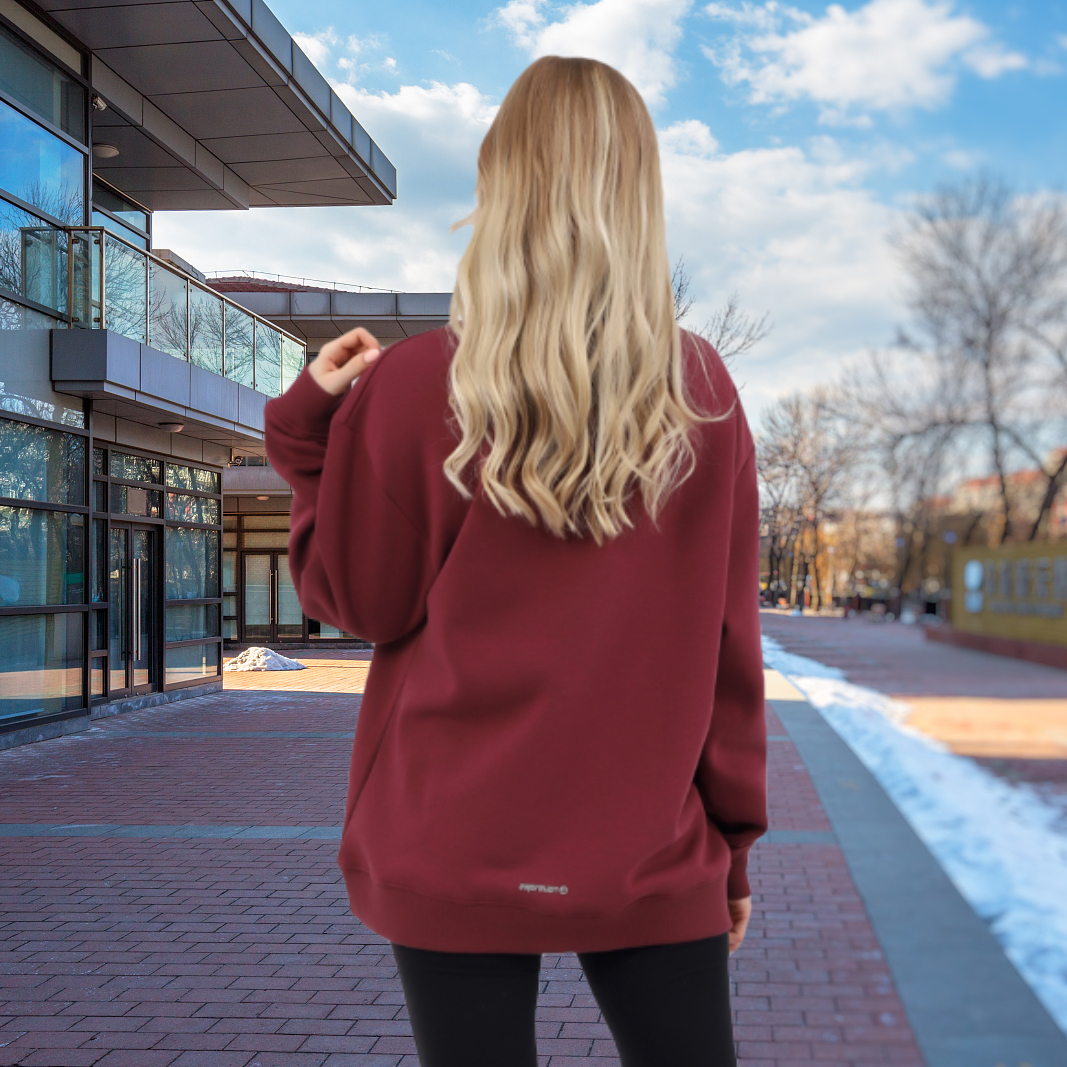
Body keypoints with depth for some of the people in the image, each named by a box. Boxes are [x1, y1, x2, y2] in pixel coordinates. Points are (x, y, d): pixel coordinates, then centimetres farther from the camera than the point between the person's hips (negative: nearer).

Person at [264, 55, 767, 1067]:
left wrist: (312, 423, 10)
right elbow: (728, 641, 0)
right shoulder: (702, 393, -4)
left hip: (456, 859, -1)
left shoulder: (411, 388, -10)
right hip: (652, 859, 1)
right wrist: (734, 843, 10)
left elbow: (361, 601, 1)